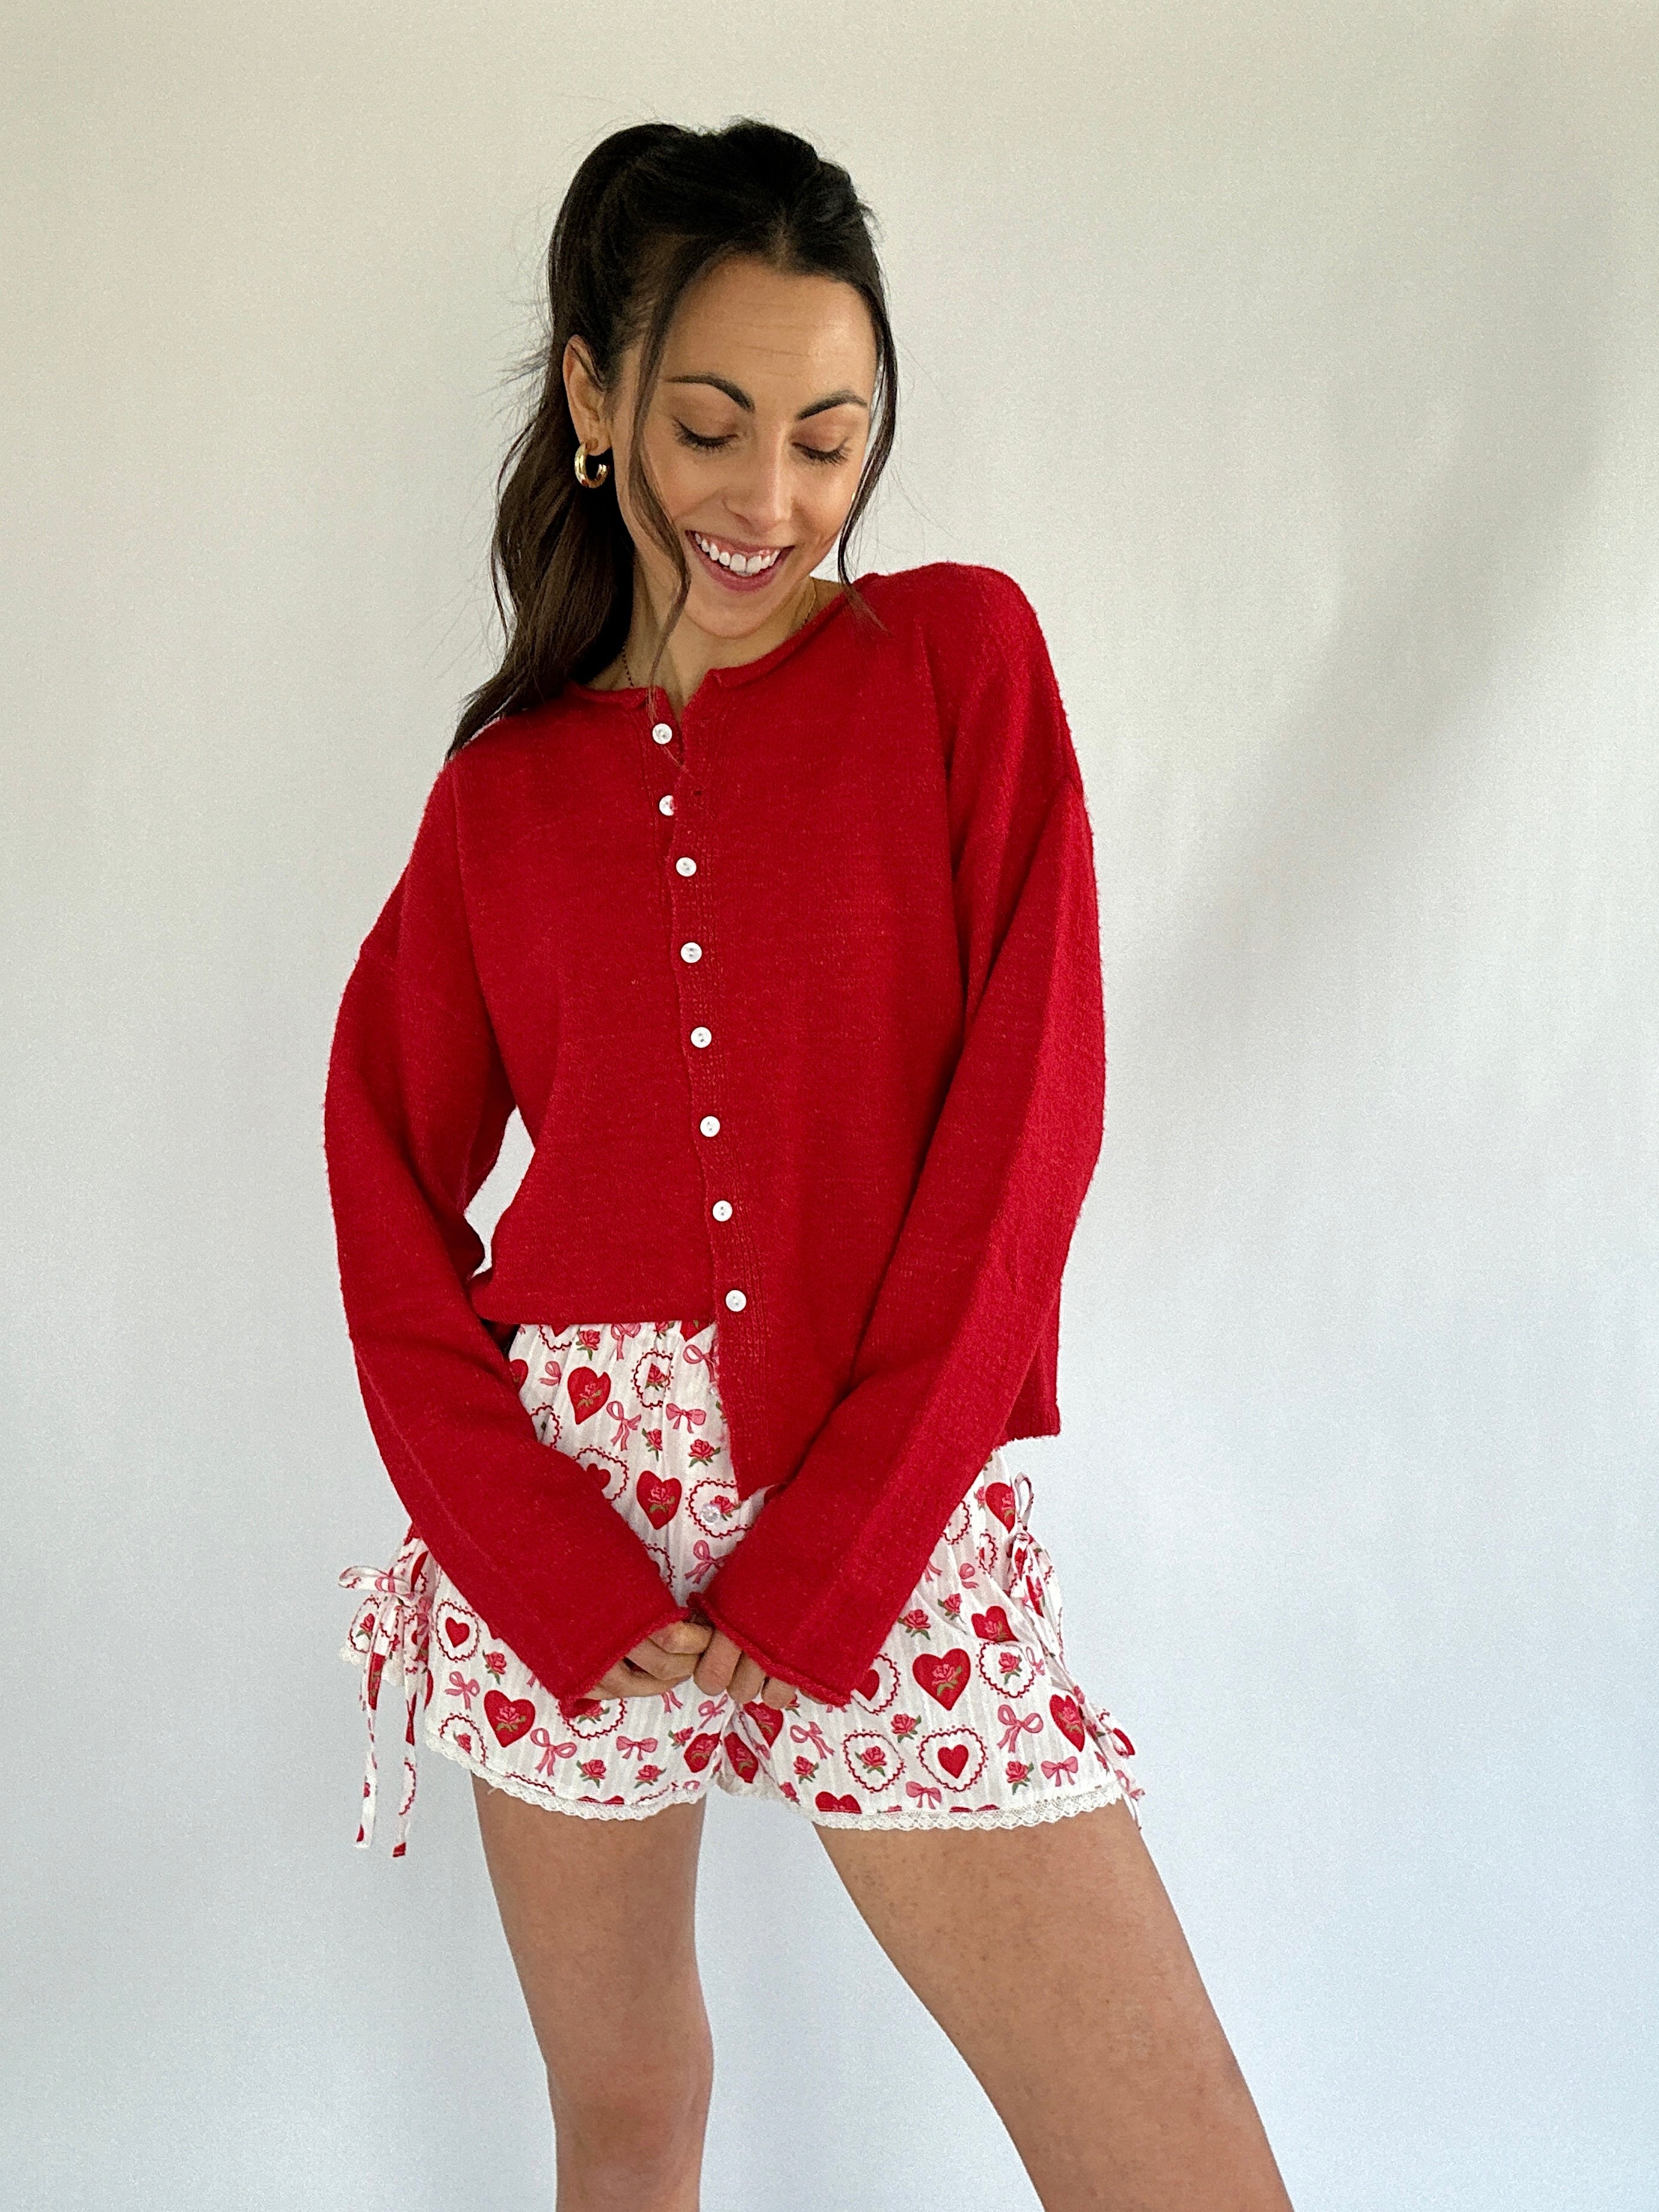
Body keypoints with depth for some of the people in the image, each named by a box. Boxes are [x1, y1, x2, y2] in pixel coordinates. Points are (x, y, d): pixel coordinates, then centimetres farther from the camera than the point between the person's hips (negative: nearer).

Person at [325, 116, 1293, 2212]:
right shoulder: (504, 786, 6)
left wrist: (813, 1579, -10)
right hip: (561, 1518, 2)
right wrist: (568, 1585, -8)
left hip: (890, 1516, -1)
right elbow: (391, 1199, 5)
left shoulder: (961, 653, 1)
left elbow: (1023, 1121, -7)